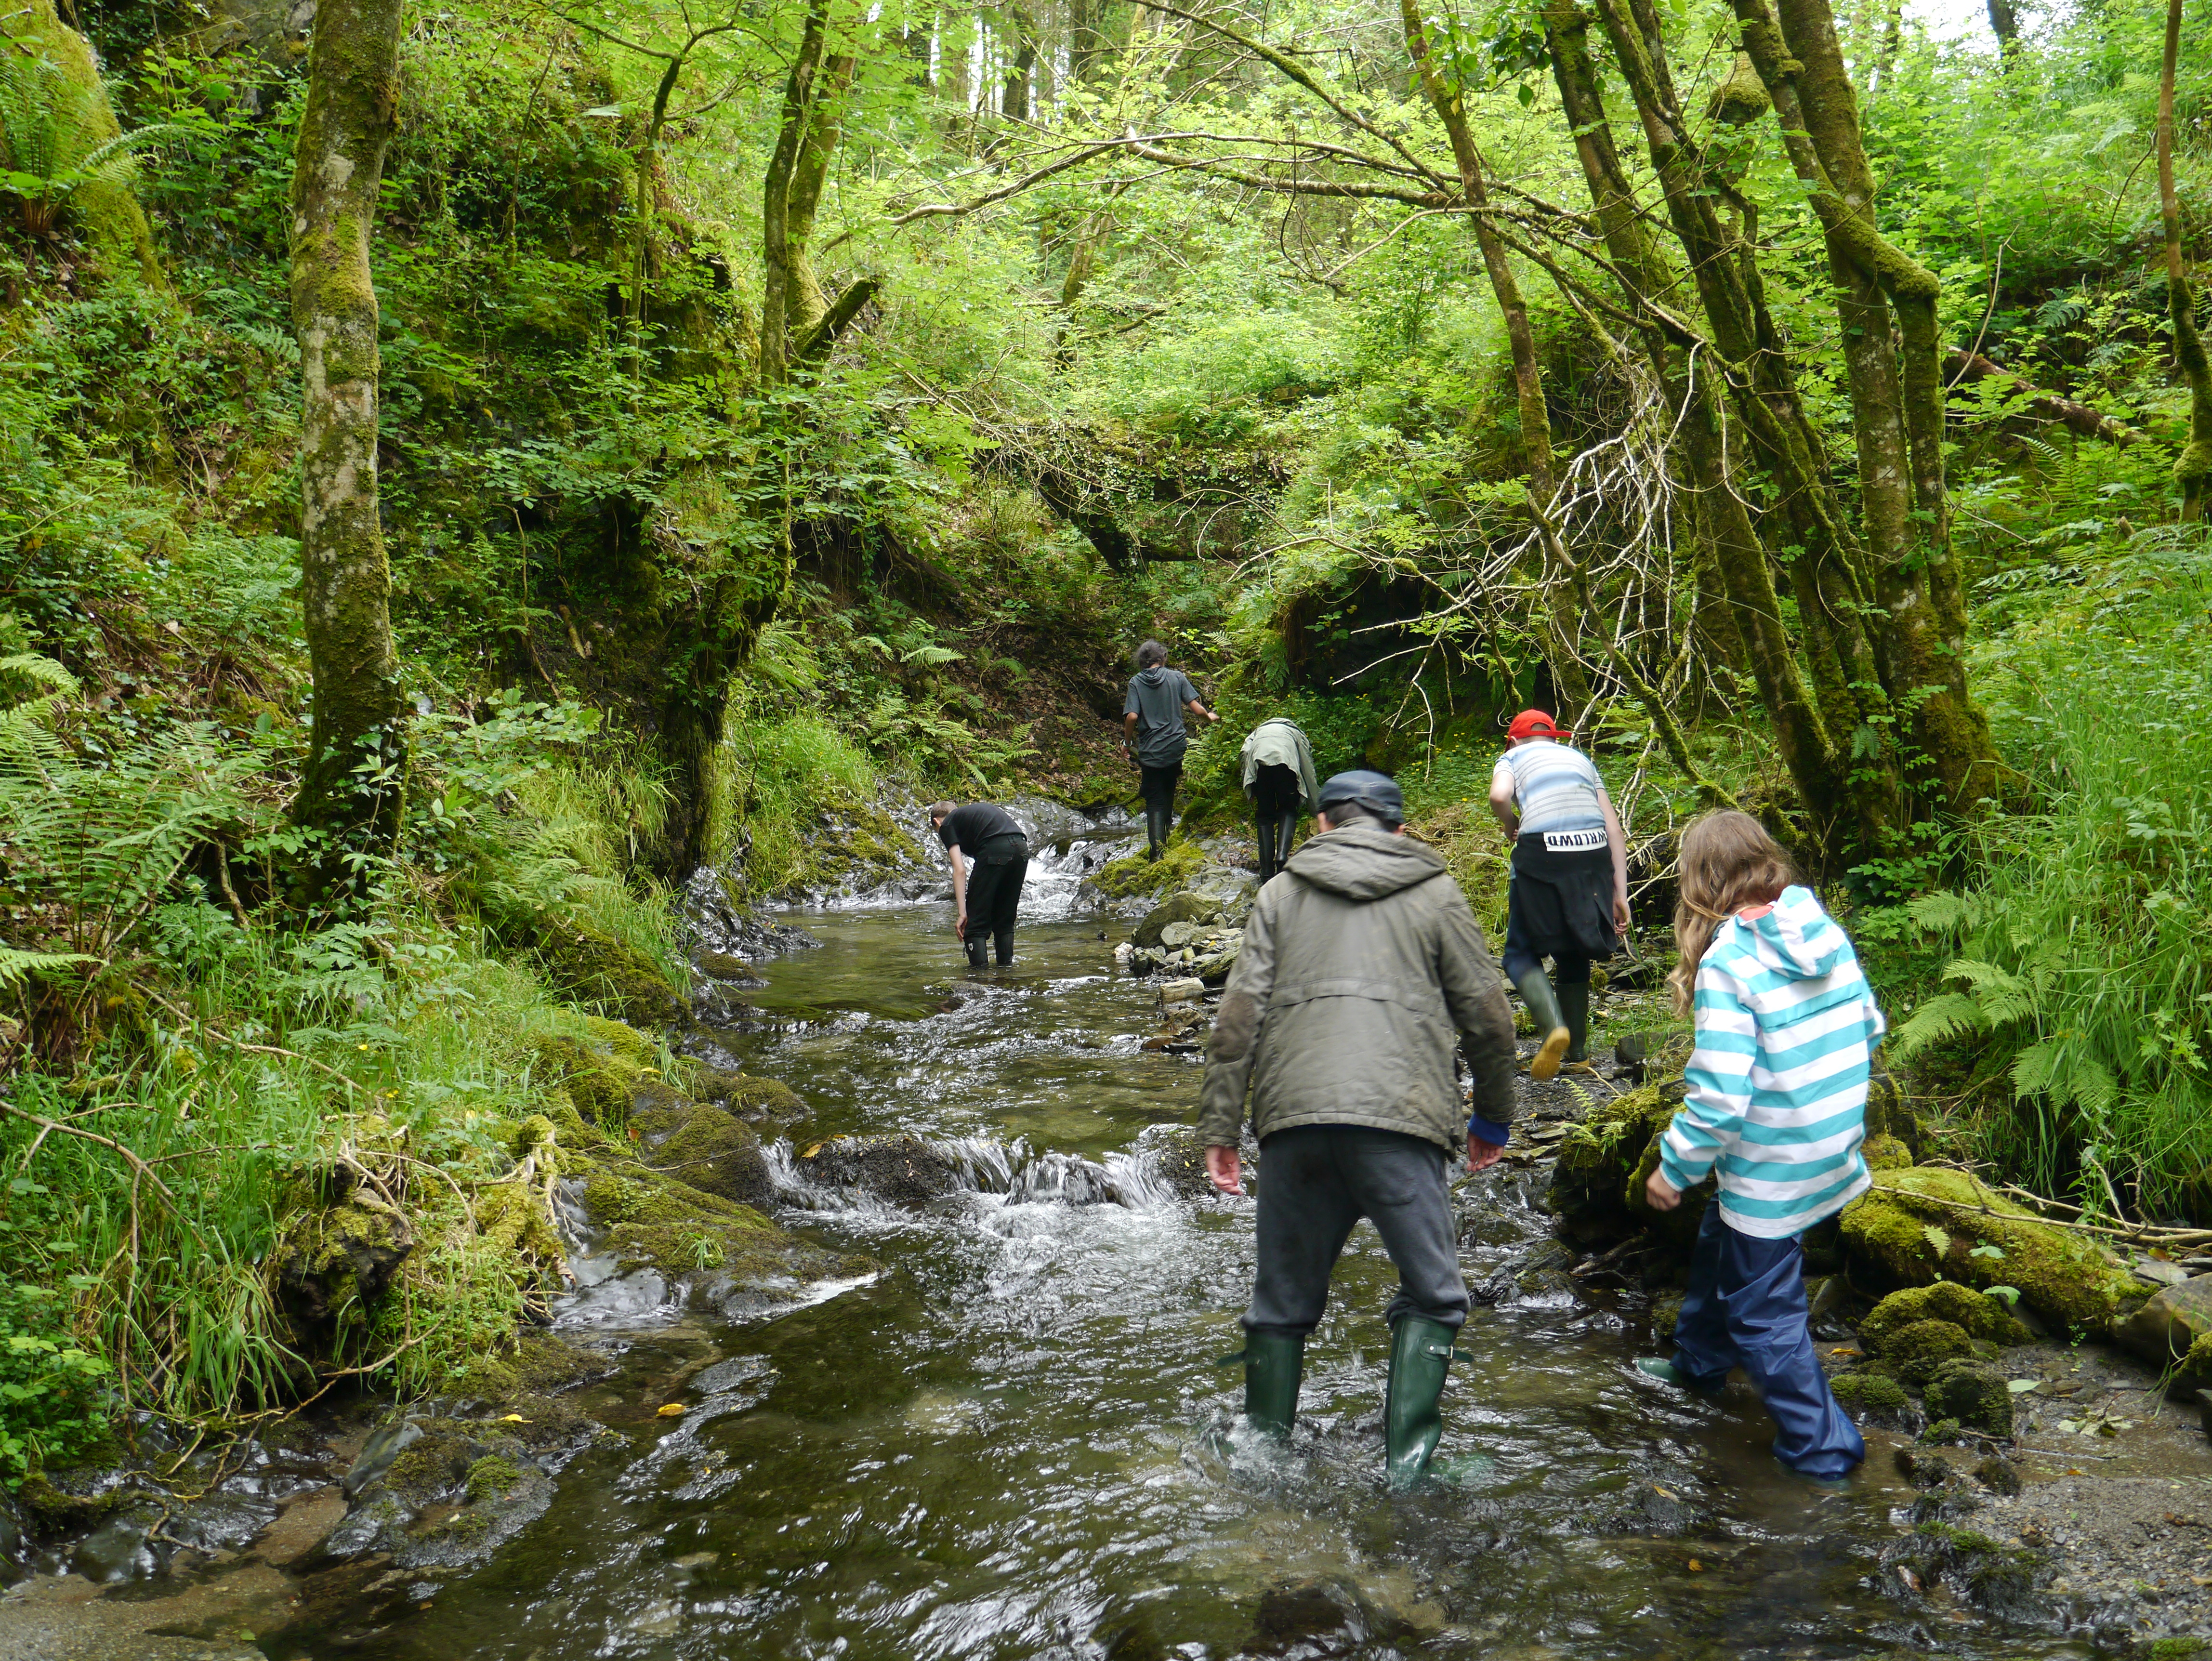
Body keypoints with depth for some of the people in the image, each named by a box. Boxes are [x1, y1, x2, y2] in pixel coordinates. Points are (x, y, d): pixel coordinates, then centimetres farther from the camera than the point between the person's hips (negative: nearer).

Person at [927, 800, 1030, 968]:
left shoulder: (947, 825, 15)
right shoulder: (976, 809, 35)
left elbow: (960, 870, 2)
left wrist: (962, 913, -1)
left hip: (995, 850, -7)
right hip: (1022, 849, 7)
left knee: (975, 923, 3)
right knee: (1005, 921, 20)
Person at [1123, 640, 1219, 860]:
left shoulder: (1136, 682, -2)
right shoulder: (1176, 677, 1)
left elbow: (1132, 717, -13)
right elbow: (1197, 710, -3)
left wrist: (1128, 742, 2)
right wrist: (1210, 717, 19)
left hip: (1150, 751, -2)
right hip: (1176, 748, 2)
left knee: (1154, 800, 1)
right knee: (1168, 791, 26)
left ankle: (1157, 850, -8)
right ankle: (1167, 824, 40)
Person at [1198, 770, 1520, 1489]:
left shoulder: (1281, 893, 16)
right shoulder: (1436, 894, 14)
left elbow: (1239, 1016, 7)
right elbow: (1487, 1017, 11)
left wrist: (1220, 1127, 8)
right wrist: (1493, 1120, 23)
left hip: (1293, 1119, 2)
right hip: (1398, 1118, -2)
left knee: (1283, 1300, 14)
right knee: (1431, 1294, 9)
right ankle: (1407, 1457, 1)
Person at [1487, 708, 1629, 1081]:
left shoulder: (1514, 757, 14)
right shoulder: (1581, 758, 25)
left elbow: (1499, 796, -11)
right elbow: (1614, 828, 16)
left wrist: (1511, 828, 11)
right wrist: (1620, 894, 13)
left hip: (1542, 856, -4)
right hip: (1594, 857, 4)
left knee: (1522, 953, 10)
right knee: (1574, 952, 23)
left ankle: (1553, 1024, -16)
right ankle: (1577, 1049, 28)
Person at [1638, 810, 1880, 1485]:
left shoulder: (1728, 962, -25)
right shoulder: (1825, 931, -3)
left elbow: (1721, 1099, -26)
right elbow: (1868, 1027, 8)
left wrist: (1675, 1169, -11)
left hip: (1773, 1167, -9)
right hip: (1836, 1146, 9)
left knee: (1762, 1312, 8)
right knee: (1720, 1244, 30)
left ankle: (1823, 1448, 18)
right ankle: (1699, 1360, 50)